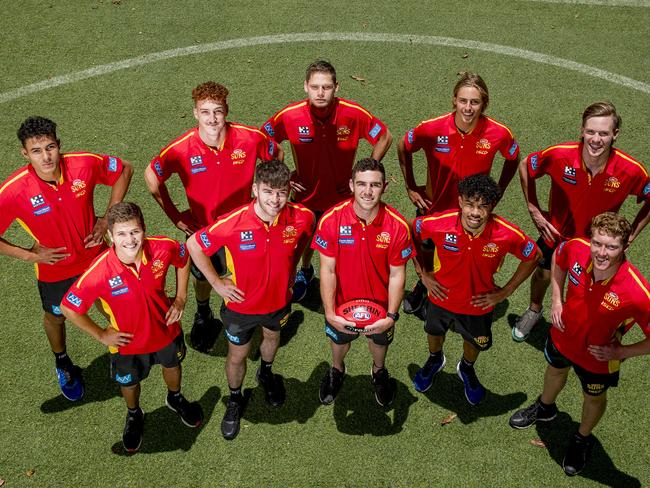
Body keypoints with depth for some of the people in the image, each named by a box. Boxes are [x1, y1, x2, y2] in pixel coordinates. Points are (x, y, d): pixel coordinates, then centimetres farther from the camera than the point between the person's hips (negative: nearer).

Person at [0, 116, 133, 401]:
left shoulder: (85, 164, -27)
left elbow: (124, 170, -8)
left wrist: (108, 219, -12)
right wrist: (30, 255, -19)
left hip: (96, 256, 1)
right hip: (54, 268, -1)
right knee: (56, 317, 25)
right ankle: (63, 364, 57)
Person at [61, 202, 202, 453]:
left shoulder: (164, 248, -29)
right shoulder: (99, 272, -36)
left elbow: (183, 259, -4)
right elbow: (68, 308, -22)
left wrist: (181, 298, -8)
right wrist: (100, 334, -14)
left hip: (166, 329, 2)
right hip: (128, 341, -2)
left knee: (172, 365, 31)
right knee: (130, 383, 26)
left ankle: (175, 398, 66)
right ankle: (134, 415, 61)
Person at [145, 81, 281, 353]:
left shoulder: (250, 138, -23)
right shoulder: (181, 149, -25)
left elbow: (276, 155, -1)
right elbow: (152, 176, -7)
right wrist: (174, 216, -6)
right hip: (202, 226, 0)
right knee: (203, 276, 24)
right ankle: (203, 316, 56)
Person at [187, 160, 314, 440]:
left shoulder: (302, 218, -26)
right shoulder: (232, 224, -33)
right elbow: (194, 245, -17)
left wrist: (288, 275, 1)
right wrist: (216, 283, -15)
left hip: (279, 300, 3)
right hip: (241, 305, -2)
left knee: (272, 337, 32)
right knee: (237, 356, 19)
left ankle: (266, 374, 66)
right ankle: (235, 399, 50)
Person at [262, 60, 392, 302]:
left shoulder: (354, 114, -23)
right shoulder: (289, 115, -21)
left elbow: (385, 138, -8)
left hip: (343, 197, -1)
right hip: (306, 194, 2)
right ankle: (305, 271, 59)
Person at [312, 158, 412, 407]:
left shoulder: (397, 226, -25)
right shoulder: (331, 220, -26)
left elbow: (396, 275, -16)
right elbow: (327, 270, -19)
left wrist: (391, 316, -23)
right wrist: (330, 313, -23)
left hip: (380, 303, 0)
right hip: (342, 302, 0)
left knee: (379, 340, 29)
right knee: (339, 340, 29)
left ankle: (379, 371, 64)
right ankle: (337, 370, 64)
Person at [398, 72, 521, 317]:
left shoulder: (499, 134, -20)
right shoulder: (432, 128, -22)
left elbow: (513, 159, 3)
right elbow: (403, 148, -2)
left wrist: (497, 193, -1)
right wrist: (411, 188, -2)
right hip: (432, 207, 1)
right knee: (422, 260, 23)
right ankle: (422, 287, 57)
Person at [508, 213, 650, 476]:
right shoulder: (576, 248, -30)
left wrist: (621, 352, -21)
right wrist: (556, 300, -8)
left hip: (598, 358, -3)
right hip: (563, 337, 3)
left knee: (594, 398, 27)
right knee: (555, 370, 34)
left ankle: (582, 439, 59)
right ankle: (544, 407, 68)